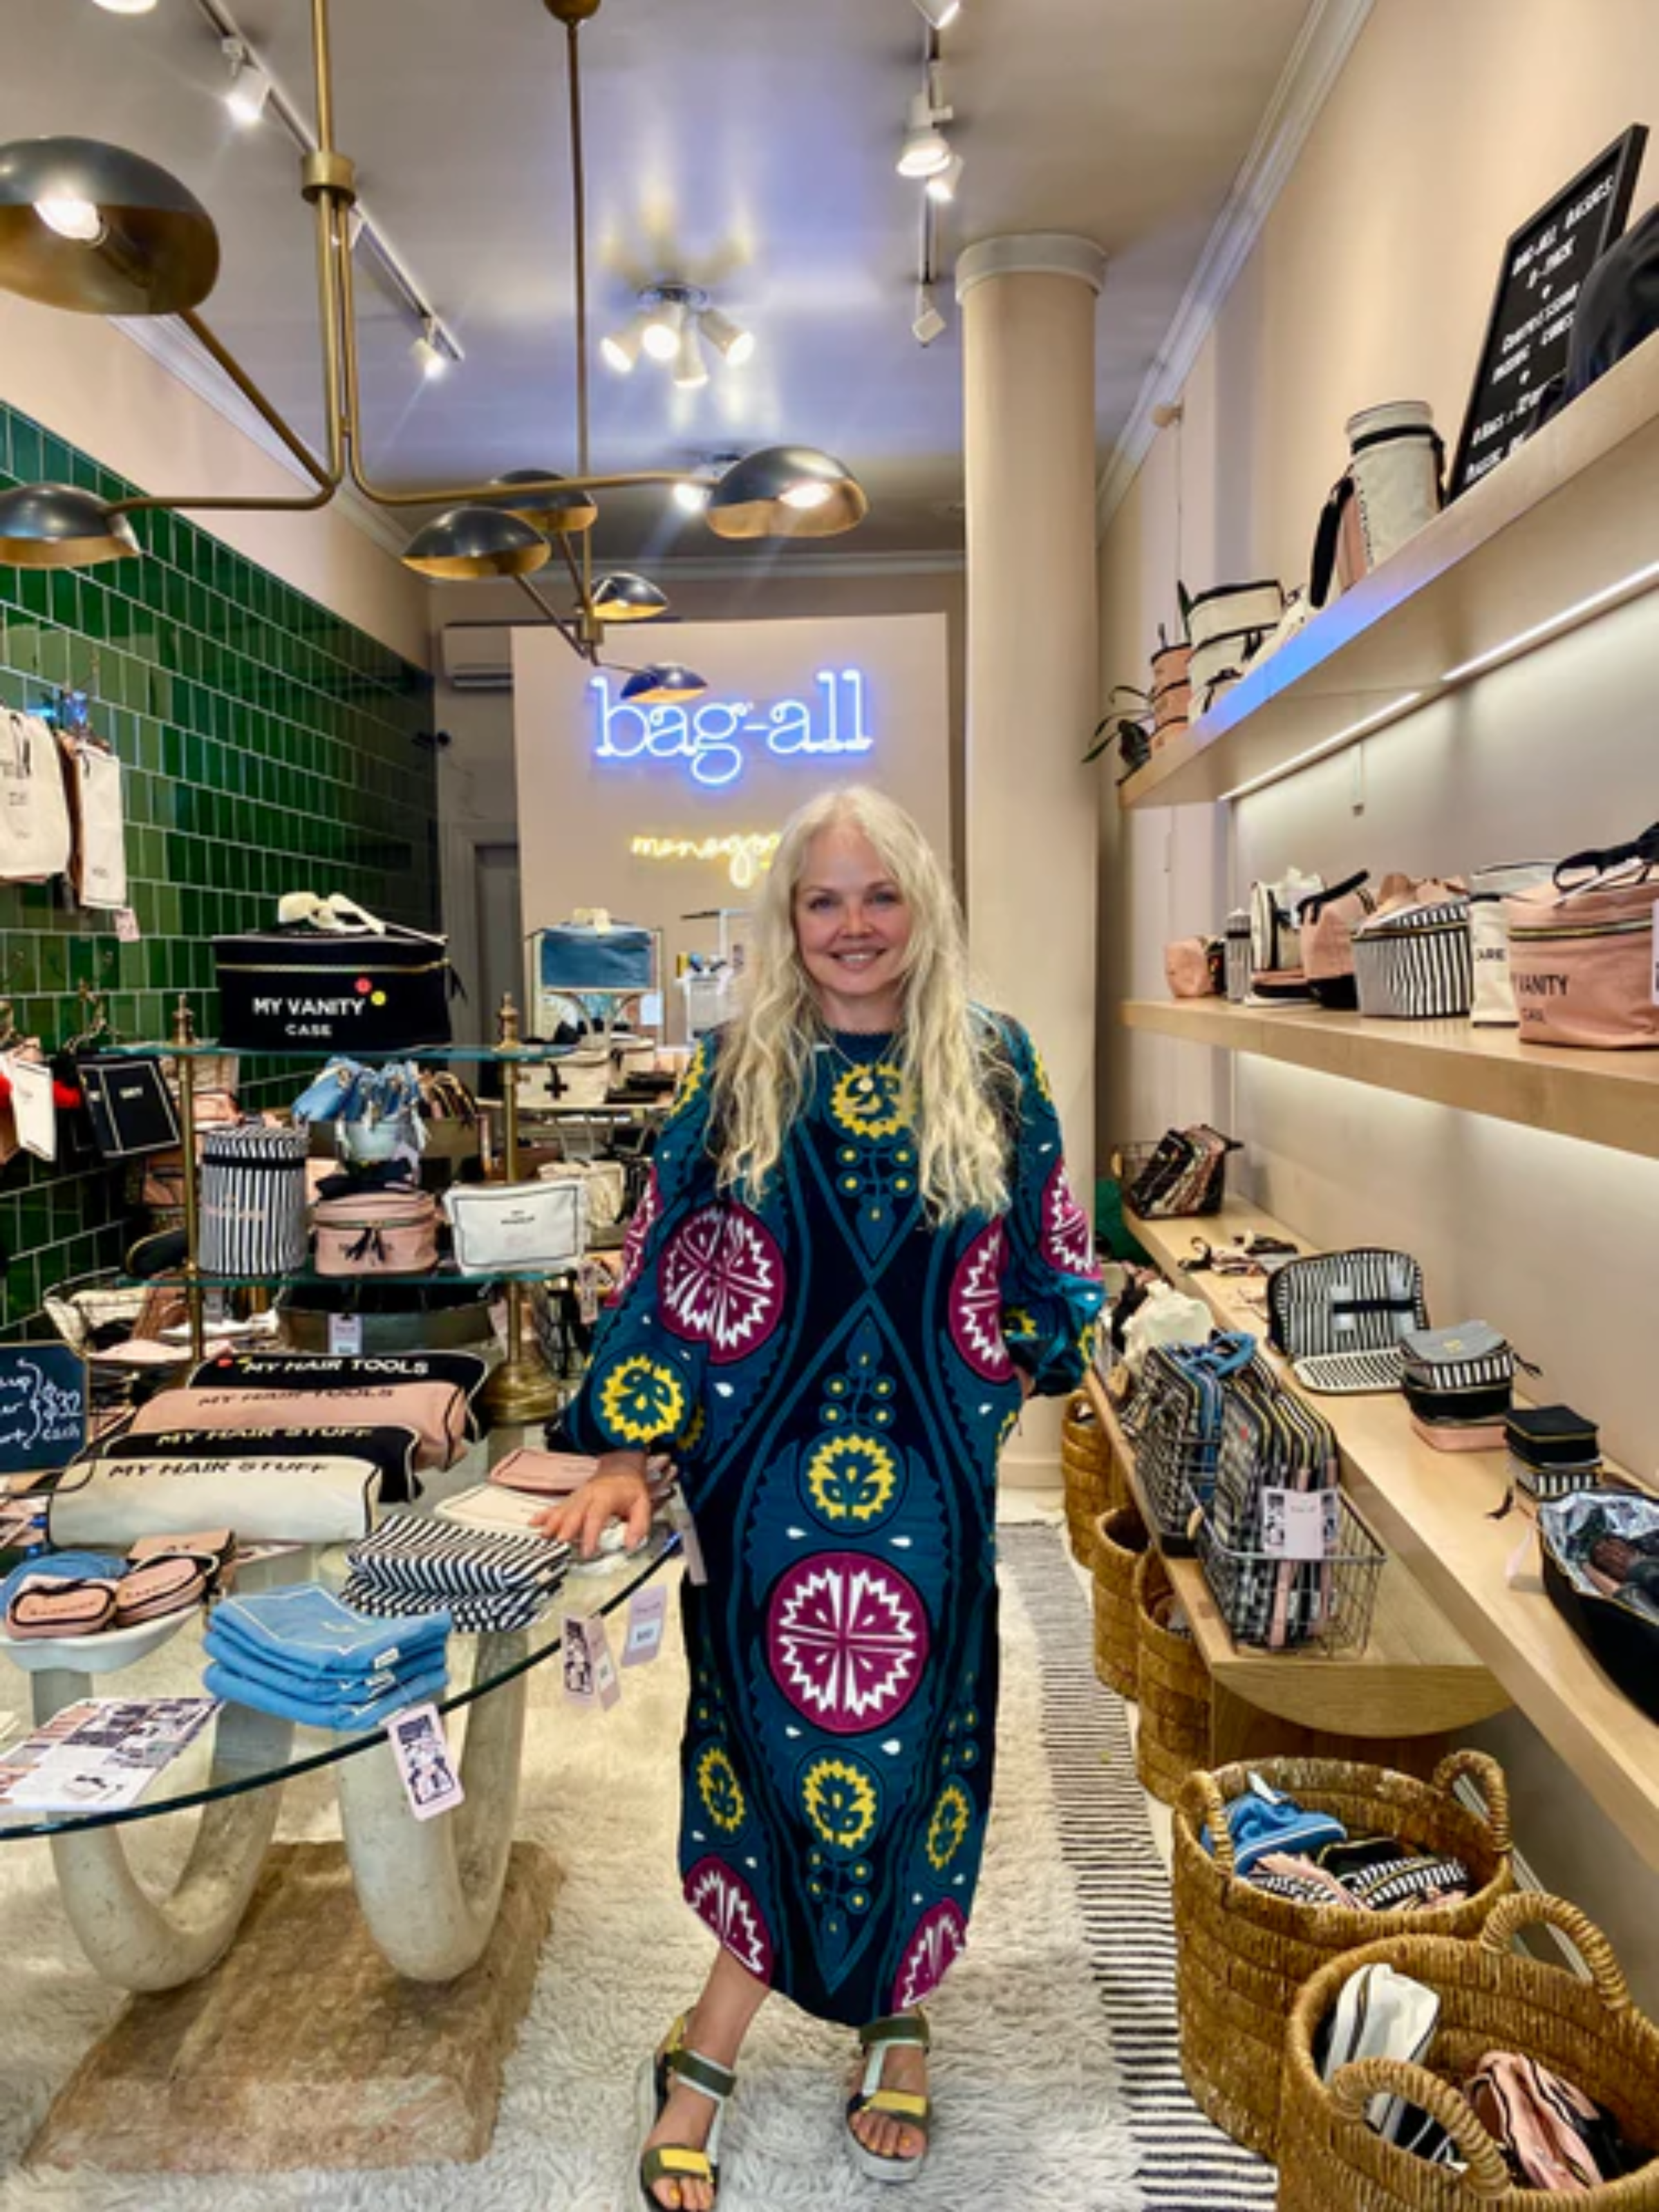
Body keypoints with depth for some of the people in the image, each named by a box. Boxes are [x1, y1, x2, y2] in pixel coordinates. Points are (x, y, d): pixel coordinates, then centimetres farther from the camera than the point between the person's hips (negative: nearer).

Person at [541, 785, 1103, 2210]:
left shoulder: (993, 1068, 0)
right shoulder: (739, 1075, -2)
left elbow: (1048, 1265, 7)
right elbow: (668, 1264, -4)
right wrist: (624, 1454, -9)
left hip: (928, 1478, 1)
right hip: (764, 1464, 0)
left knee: (896, 1748, 9)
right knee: (778, 1736, 6)